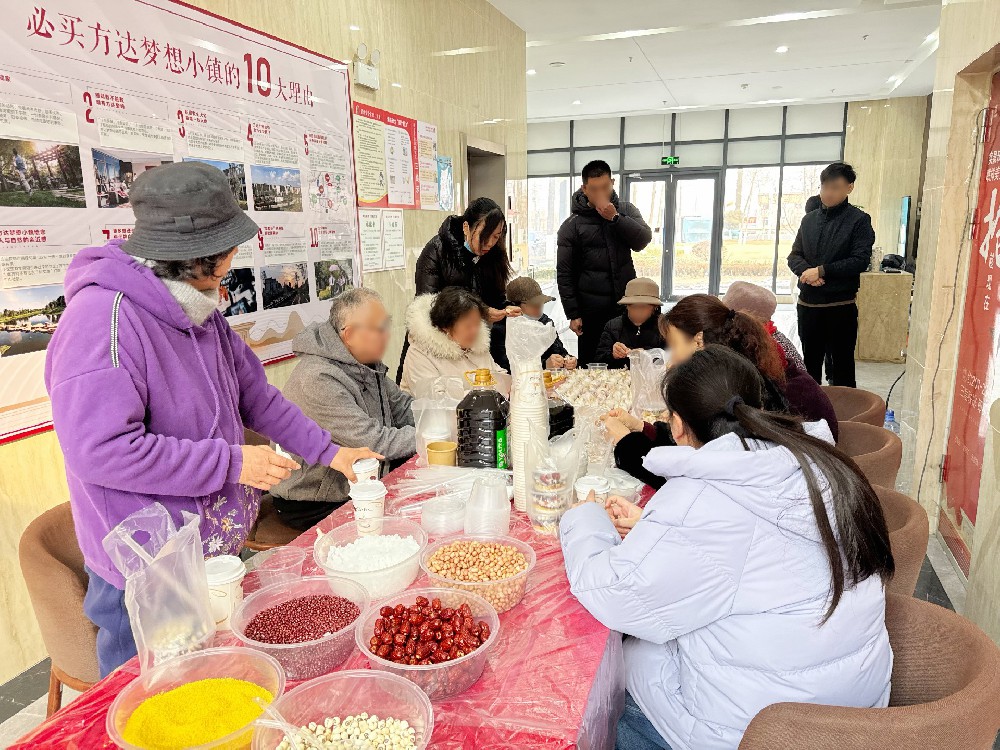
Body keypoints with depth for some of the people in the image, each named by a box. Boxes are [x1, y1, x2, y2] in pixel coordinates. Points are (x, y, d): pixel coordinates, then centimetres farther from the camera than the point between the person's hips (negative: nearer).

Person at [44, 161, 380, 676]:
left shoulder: (200, 310, 4)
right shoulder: (103, 319, -25)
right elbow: (100, 449, -30)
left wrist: (329, 452, 6)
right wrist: (232, 463, -24)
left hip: (216, 552, 8)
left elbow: (254, 393, 10)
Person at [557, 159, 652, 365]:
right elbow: (564, 273, -3)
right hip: (592, 310, -2)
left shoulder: (625, 210, 6)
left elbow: (643, 240, -8)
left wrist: (615, 218, -17)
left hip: (627, 305, 2)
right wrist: (572, 314, -7)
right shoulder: (572, 226, -2)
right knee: (590, 365, 4)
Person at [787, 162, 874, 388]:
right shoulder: (809, 219, 11)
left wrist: (821, 271, -17)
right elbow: (794, 255, 8)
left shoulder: (859, 220, -4)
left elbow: (860, 261, -13)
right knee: (809, 363, 16)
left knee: (842, 364, 4)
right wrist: (806, 270, -13)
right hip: (807, 303, 5)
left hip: (841, 305, -5)